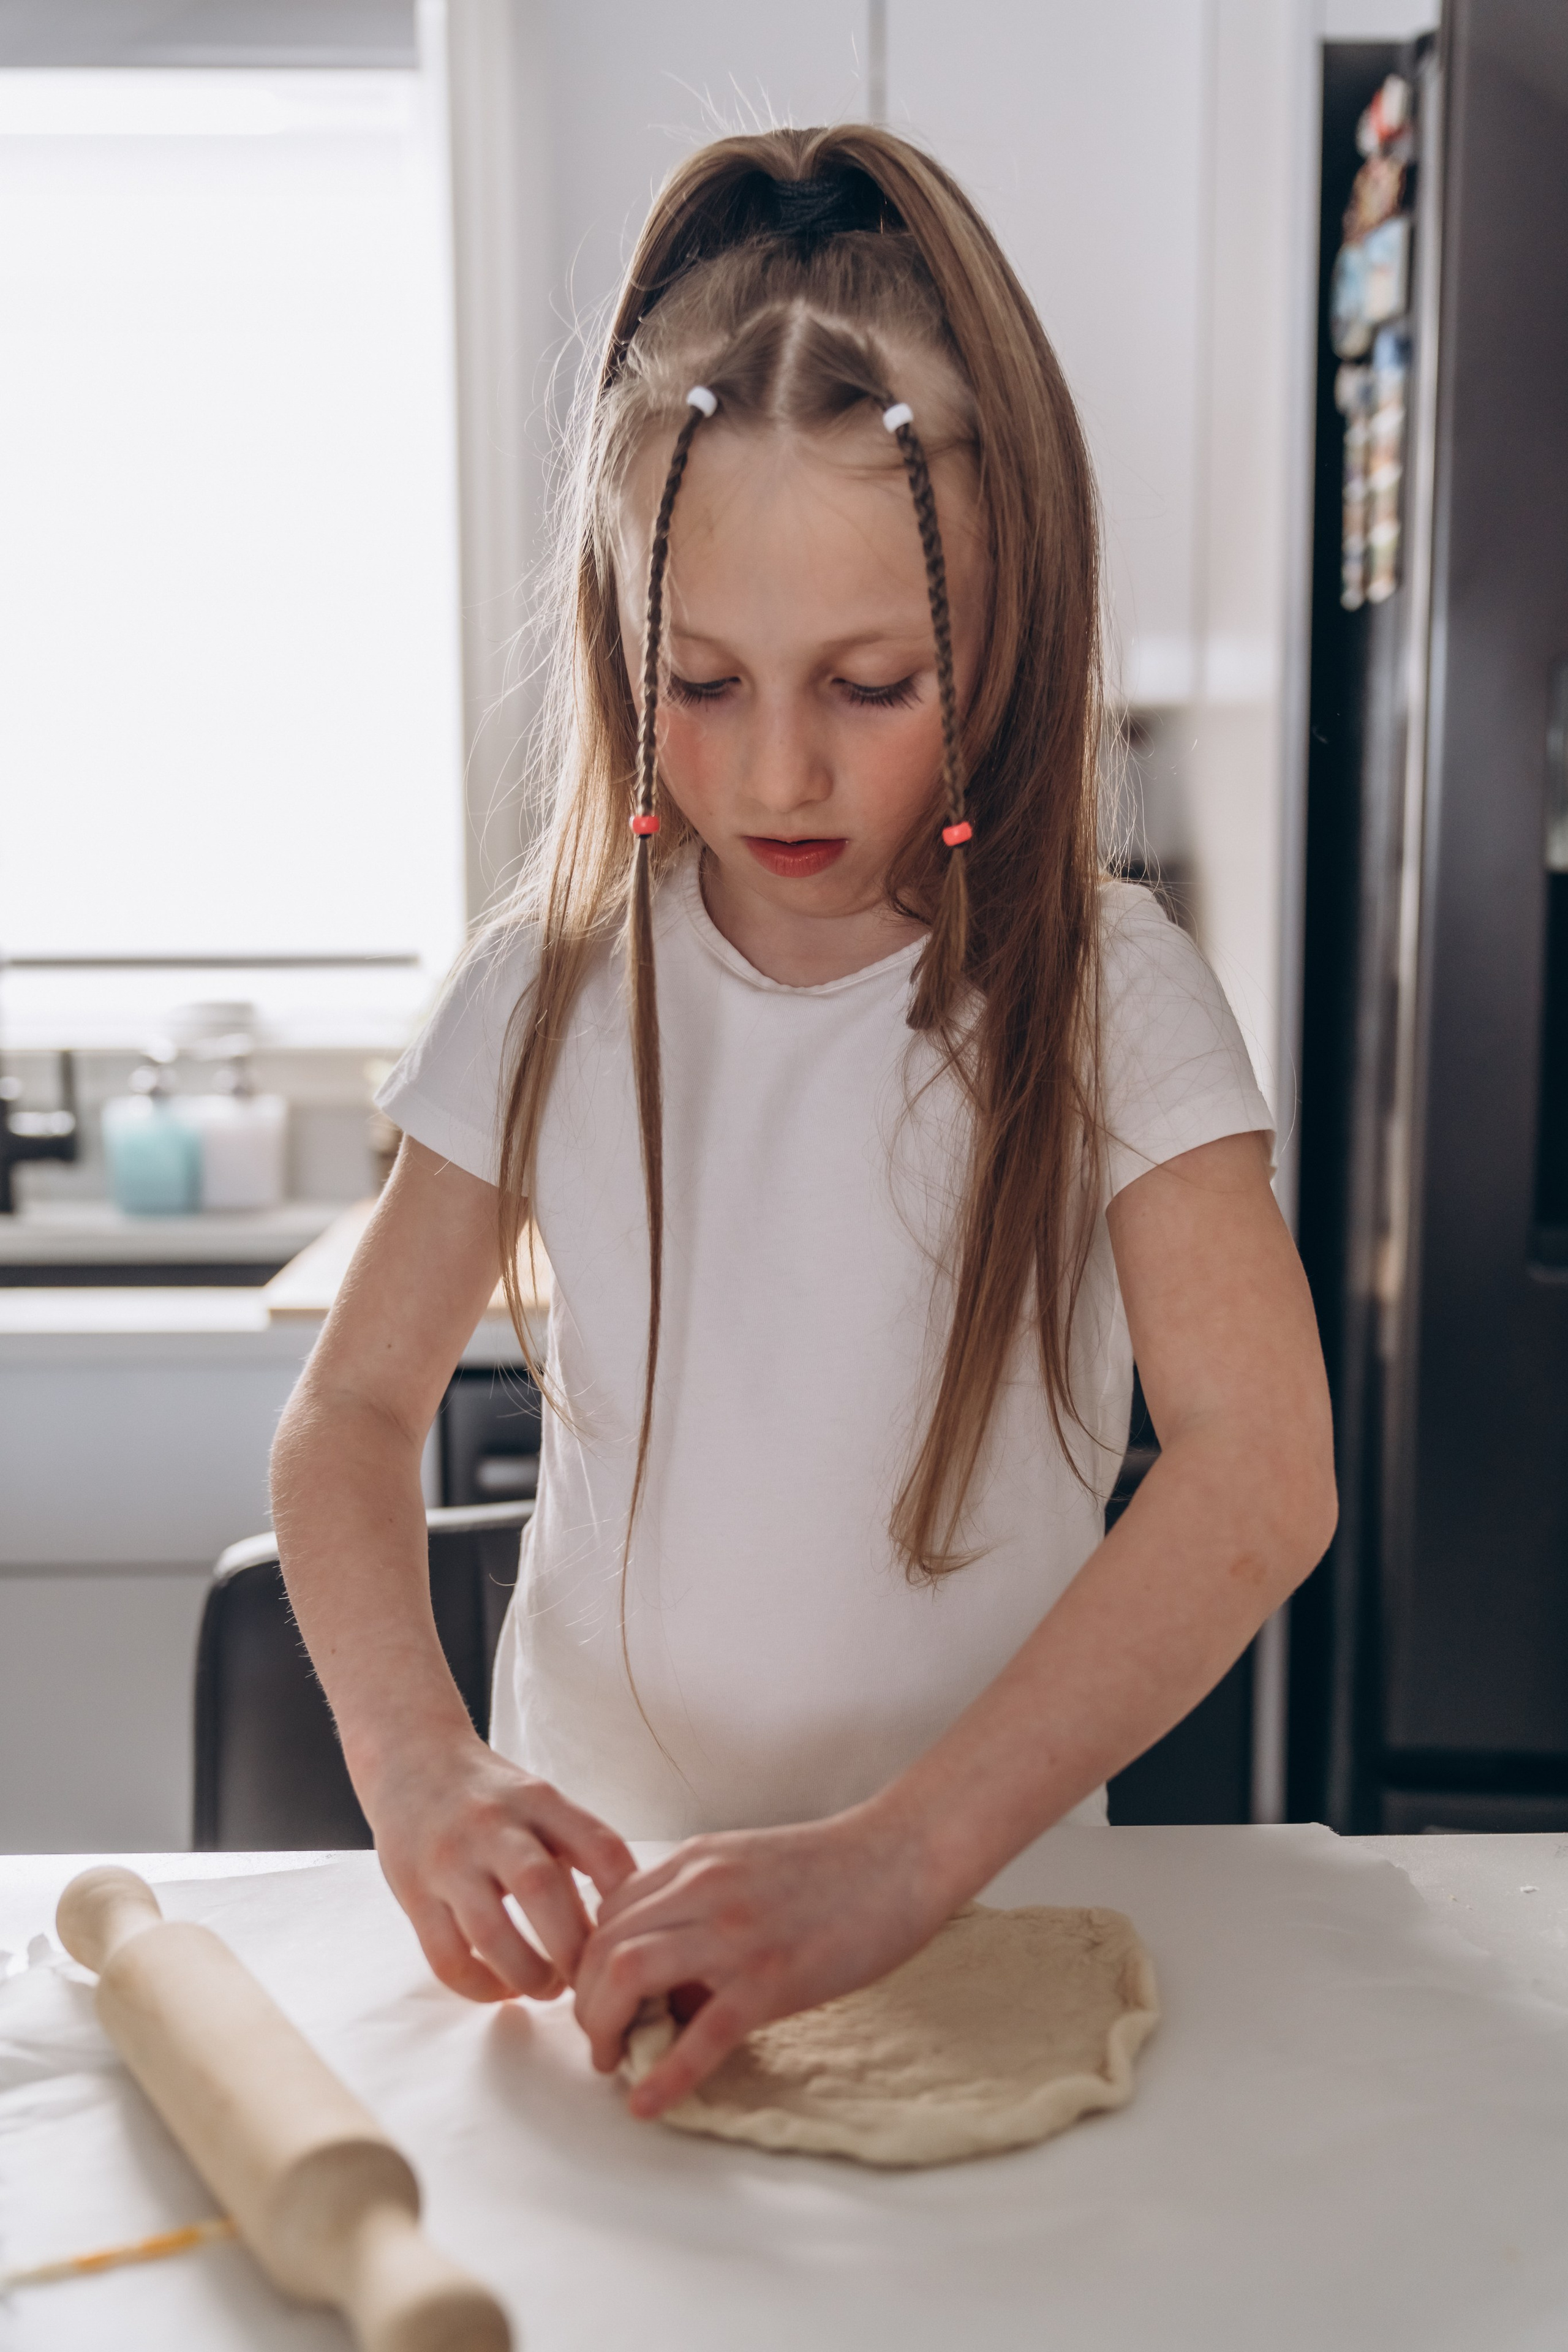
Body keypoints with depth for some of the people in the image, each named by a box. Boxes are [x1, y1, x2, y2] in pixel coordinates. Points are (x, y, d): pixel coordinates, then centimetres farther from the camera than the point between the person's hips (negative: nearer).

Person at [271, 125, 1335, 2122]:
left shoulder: (1100, 994, -10)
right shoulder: (556, 991, -2)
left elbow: (1261, 1469, -20)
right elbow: (354, 1410, -1)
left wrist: (900, 1854, -30)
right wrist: (420, 1765, -19)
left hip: (986, 1886, -1)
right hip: (602, 1874, 2)